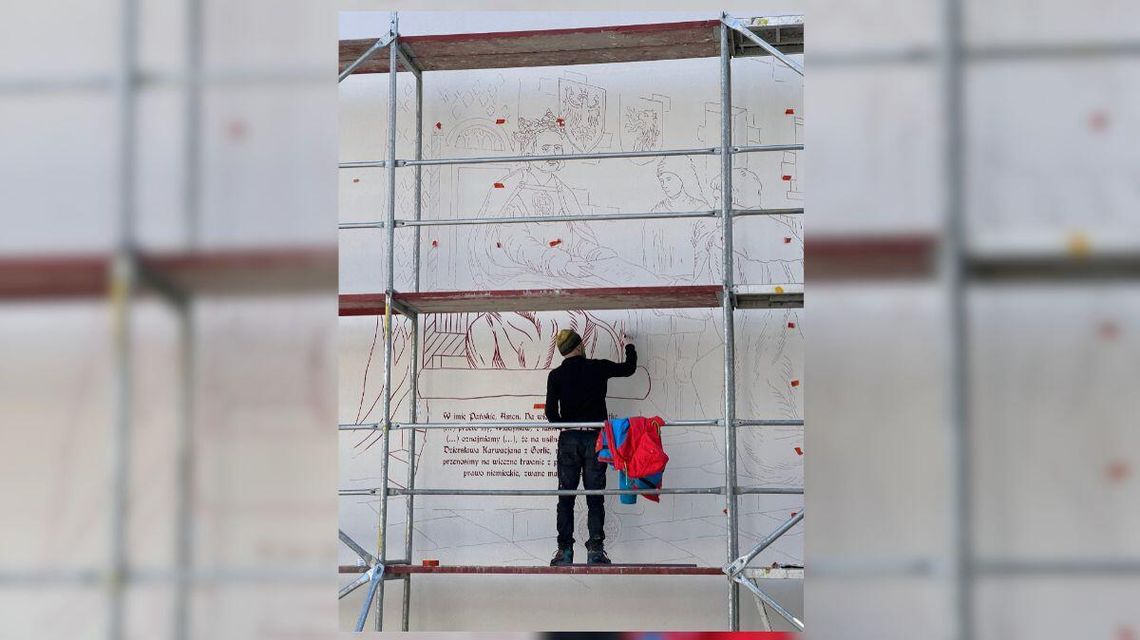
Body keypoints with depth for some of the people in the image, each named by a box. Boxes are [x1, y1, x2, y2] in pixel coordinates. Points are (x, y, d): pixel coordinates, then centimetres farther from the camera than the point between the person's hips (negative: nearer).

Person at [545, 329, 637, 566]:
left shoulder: (556, 375, 0)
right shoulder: (598, 368, 1)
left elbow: (551, 411, -4)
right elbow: (628, 368, 16)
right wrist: (630, 347, 35)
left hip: (568, 439, 0)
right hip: (595, 438, 0)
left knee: (566, 497, 5)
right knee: (595, 497, 3)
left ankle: (565, 550, 2)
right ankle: (595, 550, -3)